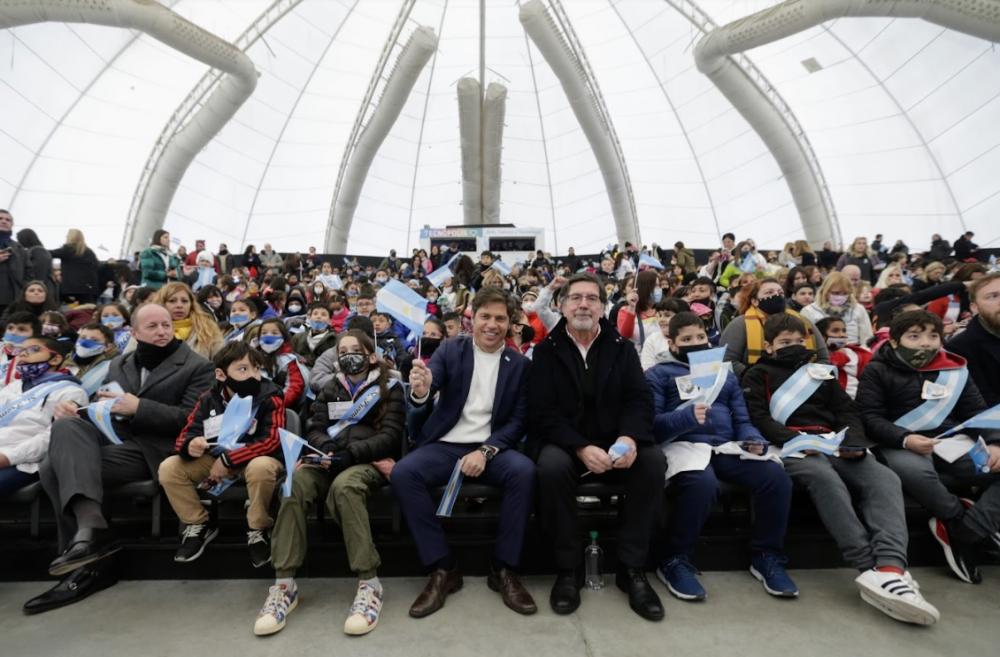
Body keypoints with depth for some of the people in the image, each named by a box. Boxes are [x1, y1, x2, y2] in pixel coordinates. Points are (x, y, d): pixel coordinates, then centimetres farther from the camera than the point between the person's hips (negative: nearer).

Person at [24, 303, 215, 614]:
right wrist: (73, 409, -5)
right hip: (111, 439, 6)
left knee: (56, 468, -22)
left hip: (152, 450, -6)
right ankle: (90, 531, -30)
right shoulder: (119, 364, 21)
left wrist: (138, 408, -16)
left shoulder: (197, 367, 2)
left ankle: (88, 567, -20)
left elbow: (190, 419, -8)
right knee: (67, 425, -24)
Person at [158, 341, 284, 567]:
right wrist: (190, 446, -28)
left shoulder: (269, 397, -17)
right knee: (169, 468, -13)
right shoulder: (208, 399, -5)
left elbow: (272, 441, -22)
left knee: (261, 467, -37)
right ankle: (199, 525, 6)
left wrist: (228, 460, -26)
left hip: (254, 460, -4)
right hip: (215, 460, 4)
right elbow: (185, 436, -2)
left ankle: (257, 531, -12)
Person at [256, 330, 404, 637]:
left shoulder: (389, 388, 8)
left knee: (343, 486, -38)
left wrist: (349, 453, -18)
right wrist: (327, 448, -12)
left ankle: (369, 583, -33)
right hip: (332, 459, 4)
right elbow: (315, 428, 12)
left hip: (368, 461, -4)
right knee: (295, 481, -29)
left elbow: (390, 436, -4)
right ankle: (284, 583, -28)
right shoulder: (330, 389, 22)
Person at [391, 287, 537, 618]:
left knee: (524, 471, -31)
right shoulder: (450, 350, 4)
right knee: (402, 473, -27)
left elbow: (519, 421, 0)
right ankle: (443, 568, -13)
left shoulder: (519, 364, 5)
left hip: (492, 447, 0)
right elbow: (430, 384, -15)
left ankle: (504, 569, -12)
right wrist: (420, 392, -41)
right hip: (446, 446, 1)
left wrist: (485, 452, -17)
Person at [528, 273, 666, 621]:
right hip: (564, 441, -2)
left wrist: (630, 438, -23)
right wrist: (581, 448, -23)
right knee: (552, 466, -34)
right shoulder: (546, 351, 1)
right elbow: (542, 412, -8)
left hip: (615, 441, 2)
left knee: (653, 460, -27)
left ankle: (632, 568, -11)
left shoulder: (622, 347, 8)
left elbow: (640, 399, -1)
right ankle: (568, 568, -13)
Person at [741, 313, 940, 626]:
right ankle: (873, 569, -43)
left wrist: (854, 442, -4)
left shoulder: (821, 372, 29)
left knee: (884, 478, -27)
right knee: (825, 477, -38)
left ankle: (890, 568, -45)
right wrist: (797, 440, -16)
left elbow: (848, 411, 19)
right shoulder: (758, 375, 15)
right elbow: (760, 419, 1)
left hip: (836, 447, 5)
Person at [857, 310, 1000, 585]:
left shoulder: (955, 369, 16)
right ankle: (962, 519, -12)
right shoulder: (878, 371, 3)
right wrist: (905, 439, -22)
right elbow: (870, 417, -5)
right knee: (915, 472, -39)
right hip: (901, 445, -5)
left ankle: (965, 535, -15)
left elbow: (977, 412, 15)